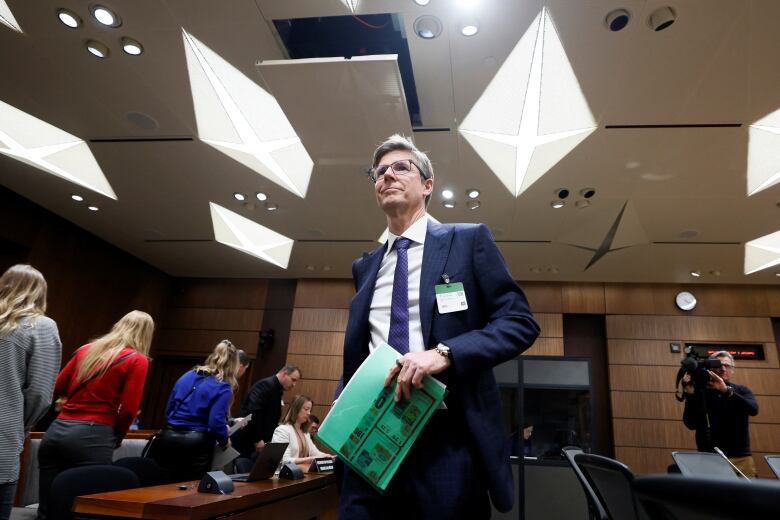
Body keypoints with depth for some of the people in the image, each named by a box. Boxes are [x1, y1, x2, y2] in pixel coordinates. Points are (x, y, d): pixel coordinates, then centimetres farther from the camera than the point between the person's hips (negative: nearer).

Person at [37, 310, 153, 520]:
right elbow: (128, 409, -9)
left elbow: (57, 388, 21)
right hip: (93, 436, -6)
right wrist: (117, 438, 9)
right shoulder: (137, 360, -4)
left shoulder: (86, 349, 13)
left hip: (56, 430, 6)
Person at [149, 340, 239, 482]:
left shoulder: (187, 376, 11)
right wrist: (225, 441, 4)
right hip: (197, 444, -5)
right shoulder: (223, 388, -9)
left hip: (170, 437, 5)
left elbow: (168, 410, 18)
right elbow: (216, 423, -16)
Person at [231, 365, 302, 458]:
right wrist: (258, 439, -21)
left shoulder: (277, 391, 13)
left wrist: (267, 440, 7)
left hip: (255, 440, 9)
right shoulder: (266, 385, -17)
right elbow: (253, 412, -25)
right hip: (244, 439, -9)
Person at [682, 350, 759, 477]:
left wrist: (726, 390, -25)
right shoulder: (700, 392, 1)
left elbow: (753, 410, -12)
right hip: (709, 457, -2)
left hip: (741, 457, 2)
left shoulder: (741, 391, 10)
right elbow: (691, 424, -8)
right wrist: (690, 394, -20)